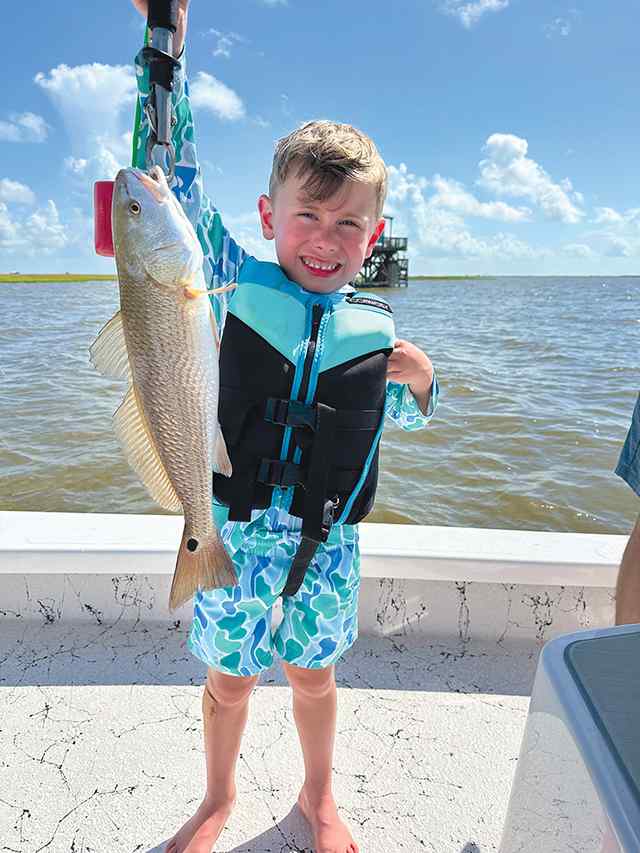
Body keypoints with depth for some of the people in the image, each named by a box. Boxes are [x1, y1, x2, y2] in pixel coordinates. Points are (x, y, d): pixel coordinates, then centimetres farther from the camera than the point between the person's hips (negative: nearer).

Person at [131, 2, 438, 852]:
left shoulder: (376, 325, -1)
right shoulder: (241, 285, -6)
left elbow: (400, 417, 15)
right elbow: (176, 177, -7)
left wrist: (420, 380, -6)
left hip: (328, 541, 1)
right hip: (236, 529, -1)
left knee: (314, 675, 20)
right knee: (230, 679, 17)